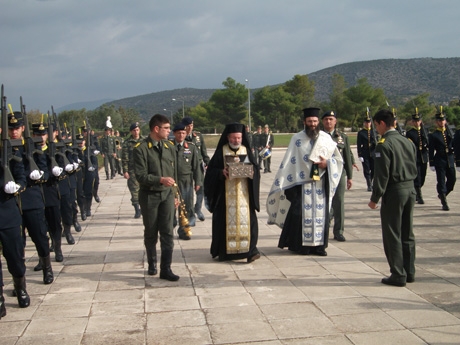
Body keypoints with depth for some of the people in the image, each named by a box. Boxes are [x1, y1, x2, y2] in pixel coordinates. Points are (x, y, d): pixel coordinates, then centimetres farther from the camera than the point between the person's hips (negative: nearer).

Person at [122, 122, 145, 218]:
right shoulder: (127, 143, 1)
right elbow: (124, 158, -1)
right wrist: (125, 171, -6)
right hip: (133, 170, -2)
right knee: (135, 190, -1)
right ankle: (137, 210, 8)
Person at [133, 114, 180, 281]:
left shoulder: (169, 147, 6)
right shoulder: (141, 149, -10)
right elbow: (140, 175, -15)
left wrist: (175, 195, 14)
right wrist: (160, 179, -28)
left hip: (167, 195, 3)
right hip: (149, 196, -3)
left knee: (167, 232, -3)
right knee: (151, 232, 10)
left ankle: (166, 269, 1)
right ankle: (152, 264, 29)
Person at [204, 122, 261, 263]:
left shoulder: (247, 151, 10)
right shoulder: (221, 152, 3)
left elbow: (256, 168, 8)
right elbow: (211, 171, 0)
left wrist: (251, 172, -13)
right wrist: (221, 173, -18)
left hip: (244, 194, 2)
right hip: (225, 194, -1)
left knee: (246, 220, -5)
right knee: (226, 221, 0)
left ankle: (250, 249, -1)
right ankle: (224, 251, 11)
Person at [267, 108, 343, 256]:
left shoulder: (326, 138, 6)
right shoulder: (297, 138, -1)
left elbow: (338, 159, 12)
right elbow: (288, 162, -4)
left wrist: (327, 163, -9)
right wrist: (281, 183, -8)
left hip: (321, 184, 3)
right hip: (302, 183, -3)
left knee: (321, 213, 4)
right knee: (300, 213, -1)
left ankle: (318, 245, 13)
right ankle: (300, 245, 11)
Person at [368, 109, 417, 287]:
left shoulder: (384, 144, -14)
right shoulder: (408, 142, 9)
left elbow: (382, 175, -17)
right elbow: (415, 169, 14)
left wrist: (375, 198, -10)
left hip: (394, 192, -8)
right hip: (410, 190, 8)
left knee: (392, 235, 1)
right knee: (407, 234, 15)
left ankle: (398, 275, 5)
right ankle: (409, 272, 22)